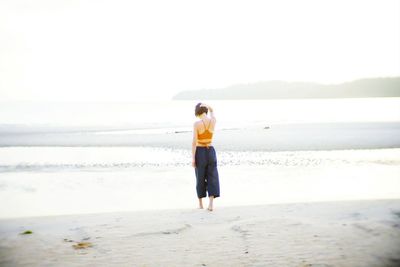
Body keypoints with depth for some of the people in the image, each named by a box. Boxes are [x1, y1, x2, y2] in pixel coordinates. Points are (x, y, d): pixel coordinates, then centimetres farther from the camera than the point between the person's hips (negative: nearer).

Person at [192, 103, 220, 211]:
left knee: (200, 178, 11)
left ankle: (200, 204, 21)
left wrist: (193, 158, -10)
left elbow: (194, 142, -15)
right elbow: (211, 110, 22)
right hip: (211, 151, 3)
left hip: (200, 152, -3)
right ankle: (211, 204, -7)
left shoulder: (196, 124, -15)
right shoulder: (213, 121, -2)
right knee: (212, 178, 4)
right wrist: (205, 105, 0)